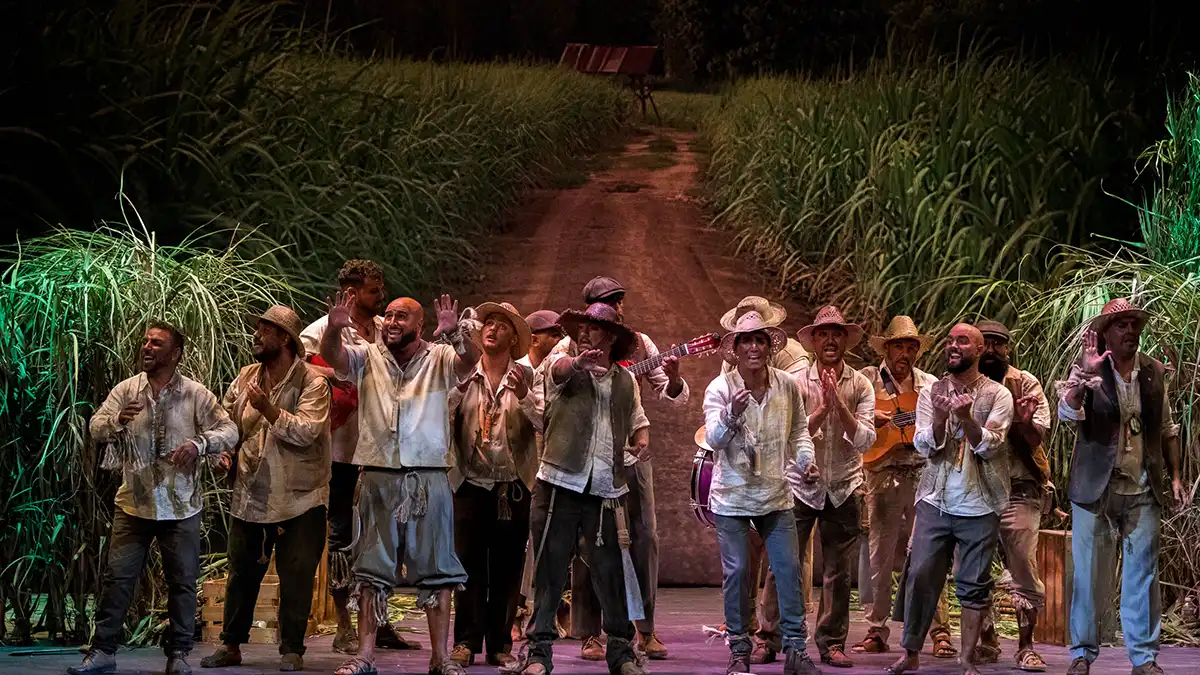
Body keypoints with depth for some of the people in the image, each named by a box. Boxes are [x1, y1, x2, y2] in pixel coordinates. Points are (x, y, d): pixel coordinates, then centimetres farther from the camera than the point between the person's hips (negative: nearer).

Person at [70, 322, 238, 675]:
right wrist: (118, 420, -22)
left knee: (182, 581, 4)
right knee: (118, 577, 0)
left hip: (181, 506, -1)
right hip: (134, 502, 1)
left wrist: (199, 443, -24)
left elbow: (230, 431, -5)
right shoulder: (126, 390, 4)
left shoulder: (196, 394, -3)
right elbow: (96, 428, 0)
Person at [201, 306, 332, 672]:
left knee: (296, 578, -1)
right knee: (241, 573, 11)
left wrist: (268, 408, -27)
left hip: (298, 499, -5)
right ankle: (230, 645, 21)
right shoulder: (247, 377, 8)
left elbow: (307, 431, -22)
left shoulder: (311, 382, -10)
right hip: (250, 495, 5)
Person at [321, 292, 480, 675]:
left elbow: (471, 360, -14)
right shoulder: (368, 359, 9)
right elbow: (332, 356, -7)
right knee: (371, 571, 3)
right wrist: (334, 329, -29)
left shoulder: (440, 360, 4)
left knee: (436, 571, 2)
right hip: (378, 478, 1)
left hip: (428, 480, -1)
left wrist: (455, 333, -35)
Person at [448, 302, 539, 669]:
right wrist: (457, 390, -20)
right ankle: (466, 641, 0)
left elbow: (547, 422, -7)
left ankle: (500, 643, 9)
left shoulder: (527, 377, 3)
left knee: (507, 567, 3)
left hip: (514, 486, 0)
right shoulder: (463, 376, 5)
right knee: (468, 563, -5)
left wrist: (524, 395, -21)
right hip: (471, 483, 0)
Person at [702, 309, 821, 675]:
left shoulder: (788, 386, -1)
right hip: (732, 497, -2)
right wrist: (731, 414, -39)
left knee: (789, 568, -2)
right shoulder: (720, 388, -10)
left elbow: (799, 431, 13)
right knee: (736, 572, -1)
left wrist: (805, 462, -4)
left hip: (776, 495, 3)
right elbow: (714, 440, -21)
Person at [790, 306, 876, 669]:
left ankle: (832, 642, 14)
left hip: (844, 488, 2)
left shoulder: (860, 386, 1)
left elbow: (865, 440, -8)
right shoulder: (797, 383, -3)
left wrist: (840, 403, -19)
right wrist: (823, 408, -22)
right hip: (801, 486, -1)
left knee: (838, 572, 5)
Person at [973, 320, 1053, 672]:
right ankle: (987, 643, 20)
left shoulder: (1025, 384, 2)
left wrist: (1024, 421, -26)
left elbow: (1036, 437, -5)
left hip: (1018, 491, -3)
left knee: (1025, 571, -7)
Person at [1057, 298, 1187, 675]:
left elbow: (1167, 429, 14)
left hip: (1143, 491, 3)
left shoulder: (1154, 372, 6)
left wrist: (1175, 477, 8)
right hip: (1096, 489, -3)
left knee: (1142, 577, 5)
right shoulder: (1088, 371, -5)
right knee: (1089, 577, 4)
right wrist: (1086, 374, -33)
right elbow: (1067, 414, -20)